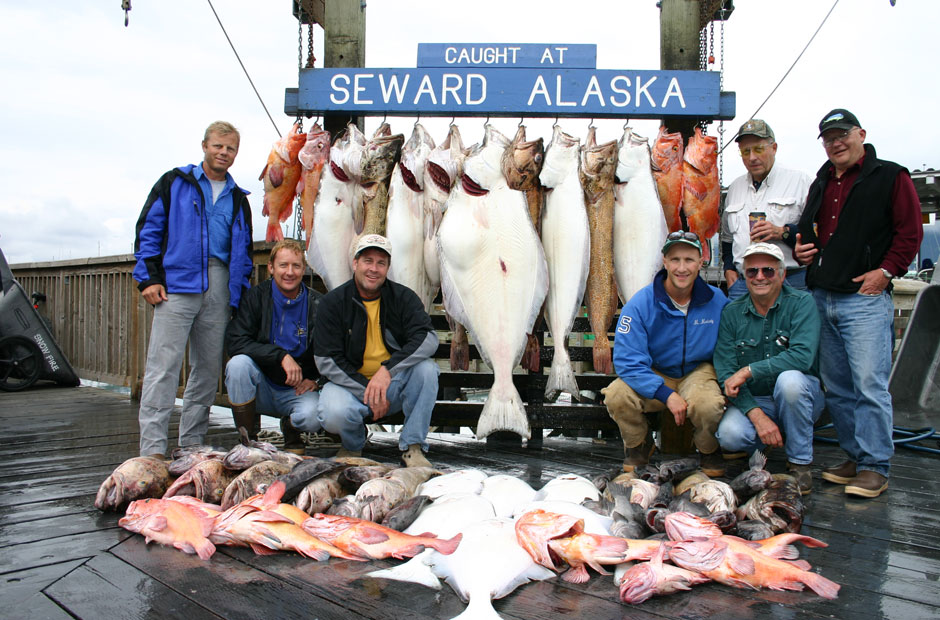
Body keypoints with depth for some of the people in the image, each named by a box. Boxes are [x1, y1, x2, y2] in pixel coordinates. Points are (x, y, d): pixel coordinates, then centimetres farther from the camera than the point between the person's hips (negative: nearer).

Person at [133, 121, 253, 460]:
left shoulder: (238, 199, 20)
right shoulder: (174, 183, 8)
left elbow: (245, 250, 21)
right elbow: (147, 230, 2)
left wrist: (241, 290, 9)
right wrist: (148, 278, -7)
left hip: (221, 289, 5)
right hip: (177, 284, -4)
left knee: (208, 368, 6)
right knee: (164, 365, -10)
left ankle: (191, 444, 16)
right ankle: (153, 447, -8)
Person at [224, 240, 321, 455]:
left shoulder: (318, 305, -3)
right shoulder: (256, 297, -4)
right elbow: (235, 341, -17)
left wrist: (316, 380, -12)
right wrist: (281, 356, -25)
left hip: (298, 389, -1)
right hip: (262, 385, 1)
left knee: (313, 417, -32)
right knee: (238, 363, -30)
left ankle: (291, 430, 8)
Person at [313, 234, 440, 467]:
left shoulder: (403, 297, -2)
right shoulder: (333, 302, -4)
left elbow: (428, 338, -17)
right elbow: (326, 361, -9)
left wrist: (388, 369, -31)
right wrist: (367, 391, -19)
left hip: (395, 385, 1)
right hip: (351, 383, -1)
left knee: (426, 368, -27)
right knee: (333, 414, -32)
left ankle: (412, 446, -15)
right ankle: (353, 445, 5)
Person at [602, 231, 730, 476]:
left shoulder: (717, 300, -8)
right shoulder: (641, 303, -17)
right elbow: (627, 361, -21)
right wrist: (666, 394, -29)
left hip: (698, 371, 0)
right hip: (654, 375, 0)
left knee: (709, 405, -34)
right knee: (617, 396, -30)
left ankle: (709, 449, 4)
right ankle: (639, 444, 5)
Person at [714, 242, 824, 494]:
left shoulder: (801, 303, -10)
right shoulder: (731, 312, -3)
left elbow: (802, 356, -25)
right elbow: (725, 372, -9)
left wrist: (748, 371, -25)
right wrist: (756, 415, -22)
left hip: (799, 397, -1)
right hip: (752, 400, 1)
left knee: (789, 379, -35)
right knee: (729, 435, -28)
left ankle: (800, 462, -13)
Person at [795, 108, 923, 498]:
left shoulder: (890, 177, 1)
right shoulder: (821, 184, 20)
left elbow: (910, 232, -4)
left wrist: (886, 270, -14)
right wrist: (801, 250, 10)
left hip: (865, 297, -7)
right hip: (820, 298, 7)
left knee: (869, 384, -9)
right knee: (836, 386, 10)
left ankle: (875, 468, 1)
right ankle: (855, 458, 21)